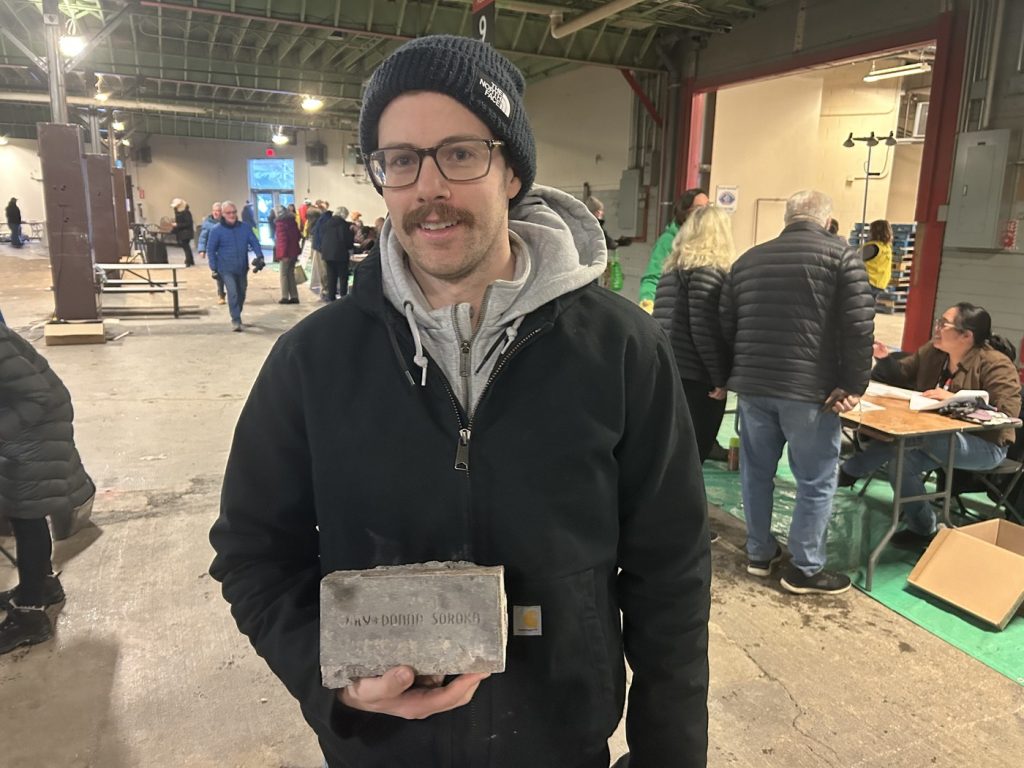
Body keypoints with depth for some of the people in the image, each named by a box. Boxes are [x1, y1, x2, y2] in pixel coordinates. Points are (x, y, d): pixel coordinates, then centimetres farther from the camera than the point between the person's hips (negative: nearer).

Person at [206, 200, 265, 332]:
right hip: (226, 269, -4)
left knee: (241, 293, 16)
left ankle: (237, 316, 37)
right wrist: (214, 268, -6)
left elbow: (254, 242, 2)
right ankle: (236, 321, -10)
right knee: (232, 293, -16)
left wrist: (259, 256, -15)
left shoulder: (245, 227, -2)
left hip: (242, 268, 4)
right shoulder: (216, 230, -8)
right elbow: (210, 250, -3)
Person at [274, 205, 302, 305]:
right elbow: (297, 235, 15)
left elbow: (282, 238, -18)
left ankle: (285, 297, 1)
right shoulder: (292, 221, 11)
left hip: (286, 252, -7)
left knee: (284, 274, 0)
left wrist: (283, 253, -17)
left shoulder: (281, 222, -11)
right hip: (294, 251, 7)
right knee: (291, 274, 12)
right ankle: (294, 296, 11)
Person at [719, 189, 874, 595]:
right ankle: (805, 569, 14)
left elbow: (724, 326, 15)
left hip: (752, 384, 5)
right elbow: (859, 326, -11)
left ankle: (759, 552, 26)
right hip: (810, 388, -5)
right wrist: (853, 384, -5)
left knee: (756, 471, 15)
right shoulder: (842, 256, -1)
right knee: (816, 481, 6)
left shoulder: (749, 259, 13)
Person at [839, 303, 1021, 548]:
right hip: (942, 437, 8)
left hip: (985, 445, -8)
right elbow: (903, 375, 14)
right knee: (902, 462, -20)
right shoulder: (933, 351, 1)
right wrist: (884, 359, -7)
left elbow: (1007, 412, -28)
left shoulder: (996, 365, -18)